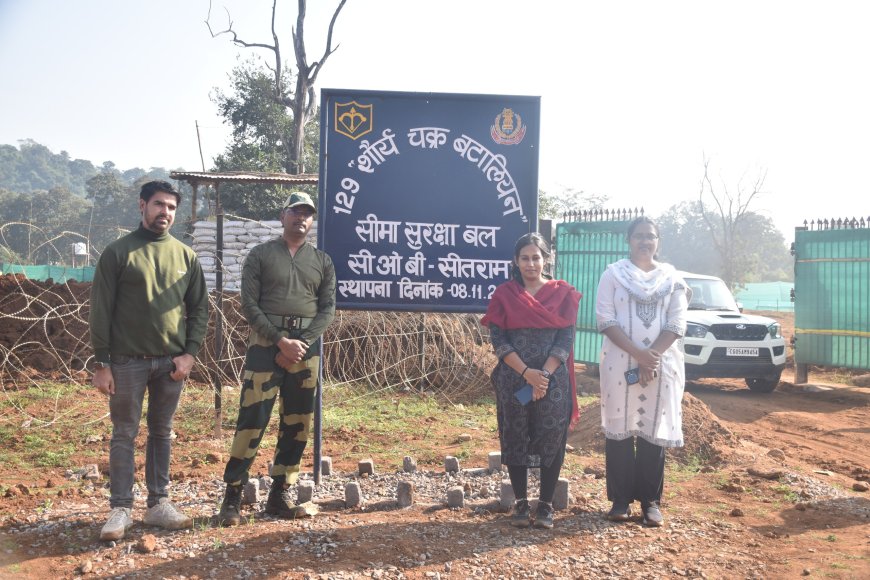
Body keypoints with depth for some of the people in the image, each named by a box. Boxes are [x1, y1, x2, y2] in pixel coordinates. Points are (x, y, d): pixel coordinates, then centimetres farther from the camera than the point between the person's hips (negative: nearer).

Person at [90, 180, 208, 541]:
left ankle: (159, 504, 20)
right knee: (124, 435, 4)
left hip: (171, 361, 3)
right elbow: (101, 311, -4)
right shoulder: (118, 252, -3)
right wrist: (101, 363, -8)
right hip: (128, 361, -3)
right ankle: (120, 509, 12)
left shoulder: (185, 256, 7)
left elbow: (200, 308, 8)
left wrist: (189, 353, -3)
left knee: (162, 433, 11)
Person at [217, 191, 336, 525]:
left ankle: (279, 494, 17)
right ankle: (233, 496, 2)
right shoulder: (260, 255, 5)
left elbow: (328, 309, 5)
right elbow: (249, 305, -3)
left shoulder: (323, 261, 12)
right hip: (266, 342, -3)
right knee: (252, 419, -7)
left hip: (307, 346, 3)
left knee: (297, 423, 6)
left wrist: (301, 343, -9)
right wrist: (282, 341, -13)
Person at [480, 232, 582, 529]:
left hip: (553, 380, 0)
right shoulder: (504, 295, 3)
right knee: (515, 440, 5)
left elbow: (566, 340, -3)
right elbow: (498, 340, -4)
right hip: (513, 380, 0)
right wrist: (527, 373, -15)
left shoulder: (562, 293, 3)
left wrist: (544, 374, -15)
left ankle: (546, 505, 17)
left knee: (551, 442, 4)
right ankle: (521, 503, 19)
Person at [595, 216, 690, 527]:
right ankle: (620, 499, 11)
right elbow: (605, 319, -6)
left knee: (654, 430, 4)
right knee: (620, 429, 2)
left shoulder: (671, 277, 8)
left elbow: (677, 324, 1)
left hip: (662, 364, 1)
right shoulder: (613, 274, 3)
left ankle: (651, 500, 13)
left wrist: (652, 356, -13)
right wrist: (638, 353, -16)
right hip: (620, 362, -1)